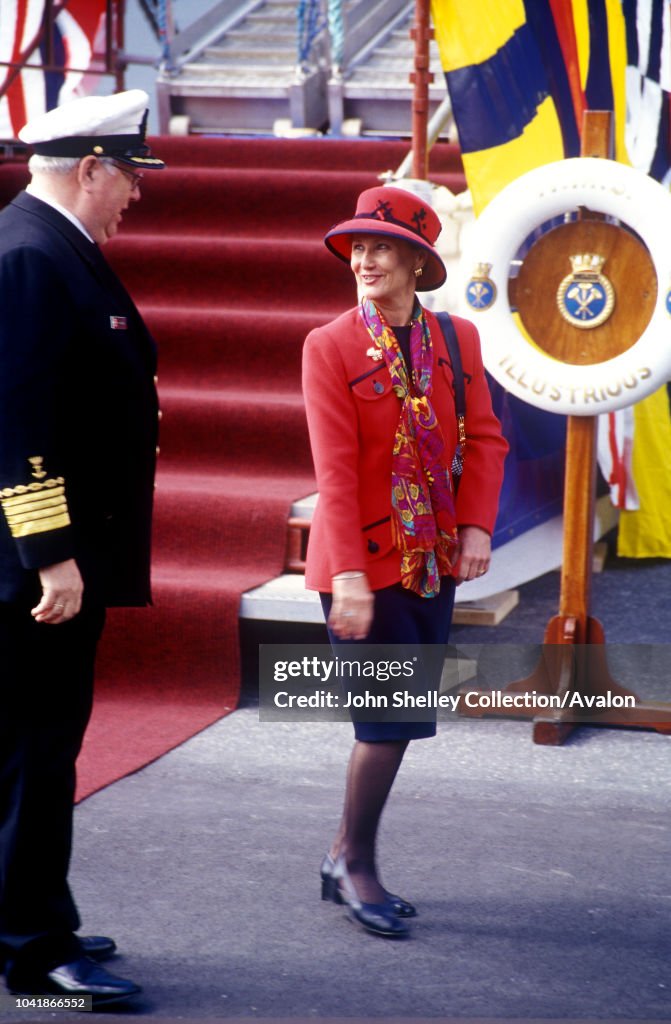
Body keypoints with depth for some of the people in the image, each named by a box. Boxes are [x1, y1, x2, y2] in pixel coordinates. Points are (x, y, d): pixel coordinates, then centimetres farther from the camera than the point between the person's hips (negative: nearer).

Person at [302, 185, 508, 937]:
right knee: (391, 717, -6)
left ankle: (346, 864, 23)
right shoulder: (330, 347, -9)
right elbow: (335, 469, -15)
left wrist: (476, 527, -10)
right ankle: (354, 863, 12)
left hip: (435, 561, 5)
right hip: (365, 564, -5)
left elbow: (484, 439, 6)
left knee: (400, 719, 10)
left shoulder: (459, 340, 5)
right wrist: (348, 576, -21)